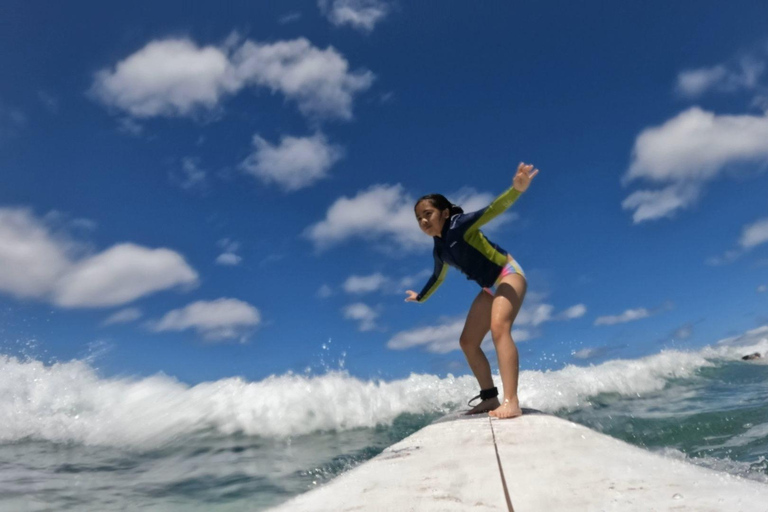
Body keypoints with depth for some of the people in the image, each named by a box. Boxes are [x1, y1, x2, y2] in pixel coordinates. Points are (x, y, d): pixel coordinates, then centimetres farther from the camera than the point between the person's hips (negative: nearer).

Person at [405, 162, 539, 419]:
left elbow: (492, 210, -34)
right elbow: (438, 278, 26)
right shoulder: (439, 250, 6)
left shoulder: (460, 224, -17)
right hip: (489, 288, 9)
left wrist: (516, 189, -53)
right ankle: (490, 397, 15)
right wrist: (421, 297, 41)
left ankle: (511, 402, -36)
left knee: (499, 327, -31)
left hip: (508, 274, -9)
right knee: (467, 342, 6)